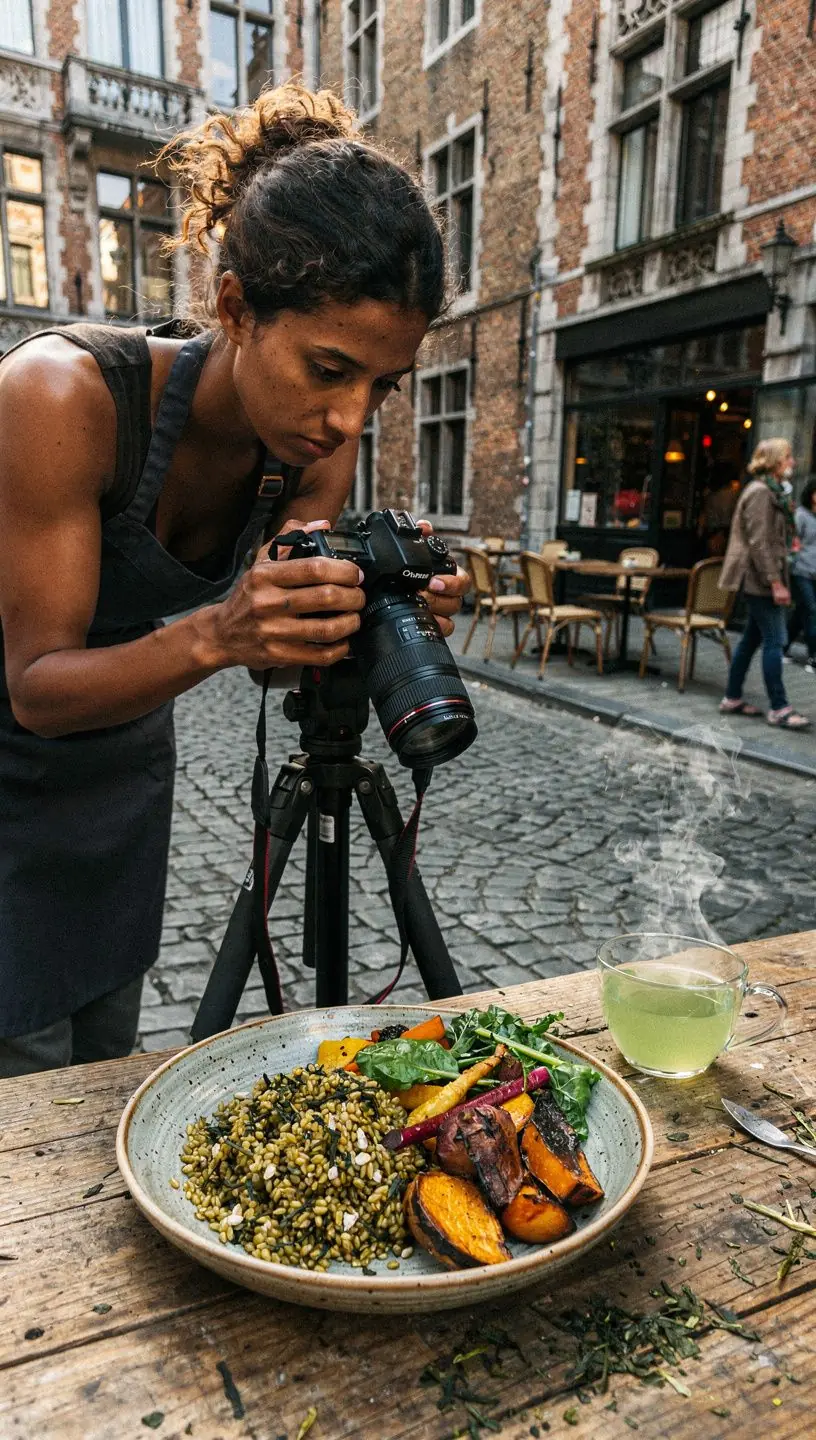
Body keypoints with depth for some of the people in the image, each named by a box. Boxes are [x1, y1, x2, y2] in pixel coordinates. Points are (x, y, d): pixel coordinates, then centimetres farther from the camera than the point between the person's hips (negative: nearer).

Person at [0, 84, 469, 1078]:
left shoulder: (320, 445, -14)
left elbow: (267, 646, -9)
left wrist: (365, 609, -30)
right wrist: (213, 635, -45)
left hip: (124, 759, 5)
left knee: (105, 1055, 15)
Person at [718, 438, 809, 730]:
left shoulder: (772, 491, 17)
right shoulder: (761, 492, -14)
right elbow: (759, 543, -21)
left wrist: (778, 579, 20)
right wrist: (776, 583, -23)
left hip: (761, 579, 10)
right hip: (761, 578, -10)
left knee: (752, 639, 12)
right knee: (774, 641, -9)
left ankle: (732, 699, 18)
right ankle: (779, 709, -5)